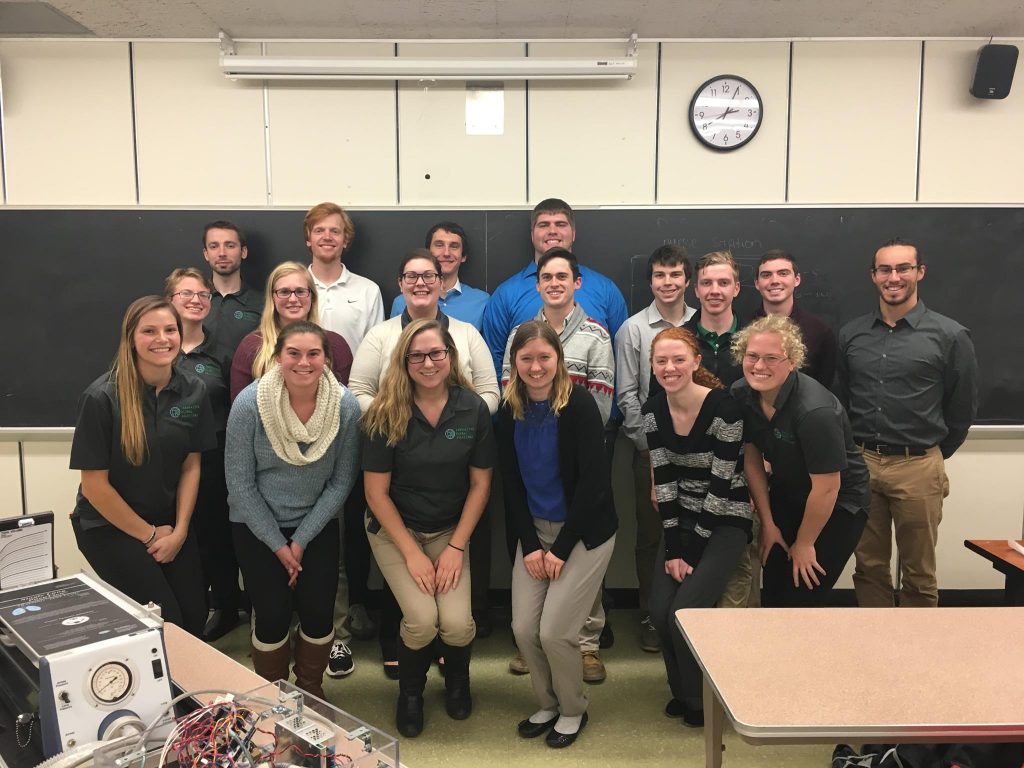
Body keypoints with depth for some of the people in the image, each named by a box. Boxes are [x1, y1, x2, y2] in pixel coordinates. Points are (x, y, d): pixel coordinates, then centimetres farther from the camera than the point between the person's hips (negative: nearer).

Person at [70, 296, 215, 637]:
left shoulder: (193, 391, -6)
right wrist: (149, 534, -9)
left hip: (170, 520, 4)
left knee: (195, 616, 3)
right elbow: (95, 484, -15)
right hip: (109, 525, -4)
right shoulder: (102, 398, -19)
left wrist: (179, 532, -5)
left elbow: (191, 466, 1)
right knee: (163, 622, -8)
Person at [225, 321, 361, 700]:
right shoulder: (250, 403, -19)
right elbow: (240, 484, -12)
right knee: (273, 616, -4)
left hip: (317, 525, 2)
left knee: (319, 612, -3)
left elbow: (341, 481, -7)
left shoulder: (346, 405, -15)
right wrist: (278, 544, -9)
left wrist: (301, 540, -9)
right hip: (258, 525, -1)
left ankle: (311, 689, 28)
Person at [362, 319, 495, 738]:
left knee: (456, 622, -15)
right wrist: (412, 553, -13)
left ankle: (457, 678, 23)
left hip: (450, 530, 1)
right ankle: (410, 691, 16)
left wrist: (456, 547, -8)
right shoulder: (387, 414, -15)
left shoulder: (473, 409, -10)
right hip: (394, 529, -1)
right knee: (422, 618, -19)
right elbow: (376, 492, -11)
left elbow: (480, 483, -4)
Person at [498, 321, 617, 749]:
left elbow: (594, 481, -16)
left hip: (584, 530, -4)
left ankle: (573, 709, 21)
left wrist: (561, 549, -14)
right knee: (523, 628, -1)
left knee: (554, 630, -8)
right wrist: (529, 545, -6)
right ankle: (547, 703, 27)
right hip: (535, 529, 5)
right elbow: (511, 483, 3)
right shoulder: (510, 410, -1)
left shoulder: (579, 404, -15)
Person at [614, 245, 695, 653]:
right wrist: (652, 442, -6)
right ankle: (650, 616, 21)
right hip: (652, 448, -1)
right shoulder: (633, 329, 0)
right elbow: (626, 395, -2)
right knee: (650, 534, 7)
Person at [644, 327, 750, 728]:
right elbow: (663, 480, -2)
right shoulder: (653, 410, -3)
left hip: (725, 521, -5)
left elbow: (721, 485, -17)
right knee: (660, 611, -5)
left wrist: (690, 550, -14)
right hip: (681, 519, 5)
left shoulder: (722, 408, -20)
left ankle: (701, 701, 15)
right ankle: (682, 691, 24)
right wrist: (672, 548, -6)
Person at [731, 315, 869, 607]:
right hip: (786, 496, 6)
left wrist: (804, 544, -13)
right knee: (772, 594, 10)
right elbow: (752, 458, -1)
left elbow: (827, 488, -26)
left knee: (802, 599, -3)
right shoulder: (740, 395, -13)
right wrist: (767, 523, 2)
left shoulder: (815, 411, -33)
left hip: (838, 505, -5)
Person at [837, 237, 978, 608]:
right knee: (869, 567, 13)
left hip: (917, 469, -3)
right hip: (861, 464, 3)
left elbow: (962, 409, 3)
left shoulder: (950, 336, -5)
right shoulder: (851, 333, 5)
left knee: (918, 574, 8)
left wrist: (933, 456, 9)